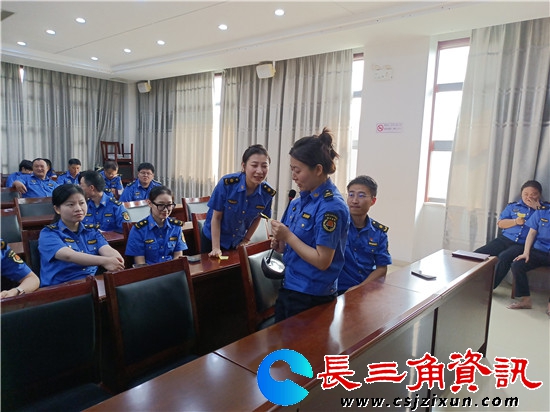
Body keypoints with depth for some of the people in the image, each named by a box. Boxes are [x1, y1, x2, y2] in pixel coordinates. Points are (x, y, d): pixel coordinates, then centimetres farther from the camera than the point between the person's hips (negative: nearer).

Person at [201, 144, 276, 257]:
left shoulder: (267, 193, -18)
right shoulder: (226, 183, -26)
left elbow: (257, 218, 0)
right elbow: (216, 217, -18)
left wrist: (246, 240, 3)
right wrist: (216, 248, -17)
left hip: (238, 242, 2)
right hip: (213, 238, -2)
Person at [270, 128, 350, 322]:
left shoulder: (331, 206, -21)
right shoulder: (301, 200, 3)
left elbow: (322, 261, -23)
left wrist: (288, 236, -21)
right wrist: (280, 245, -4)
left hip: (311, 298, -8)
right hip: (289, 288, 8)